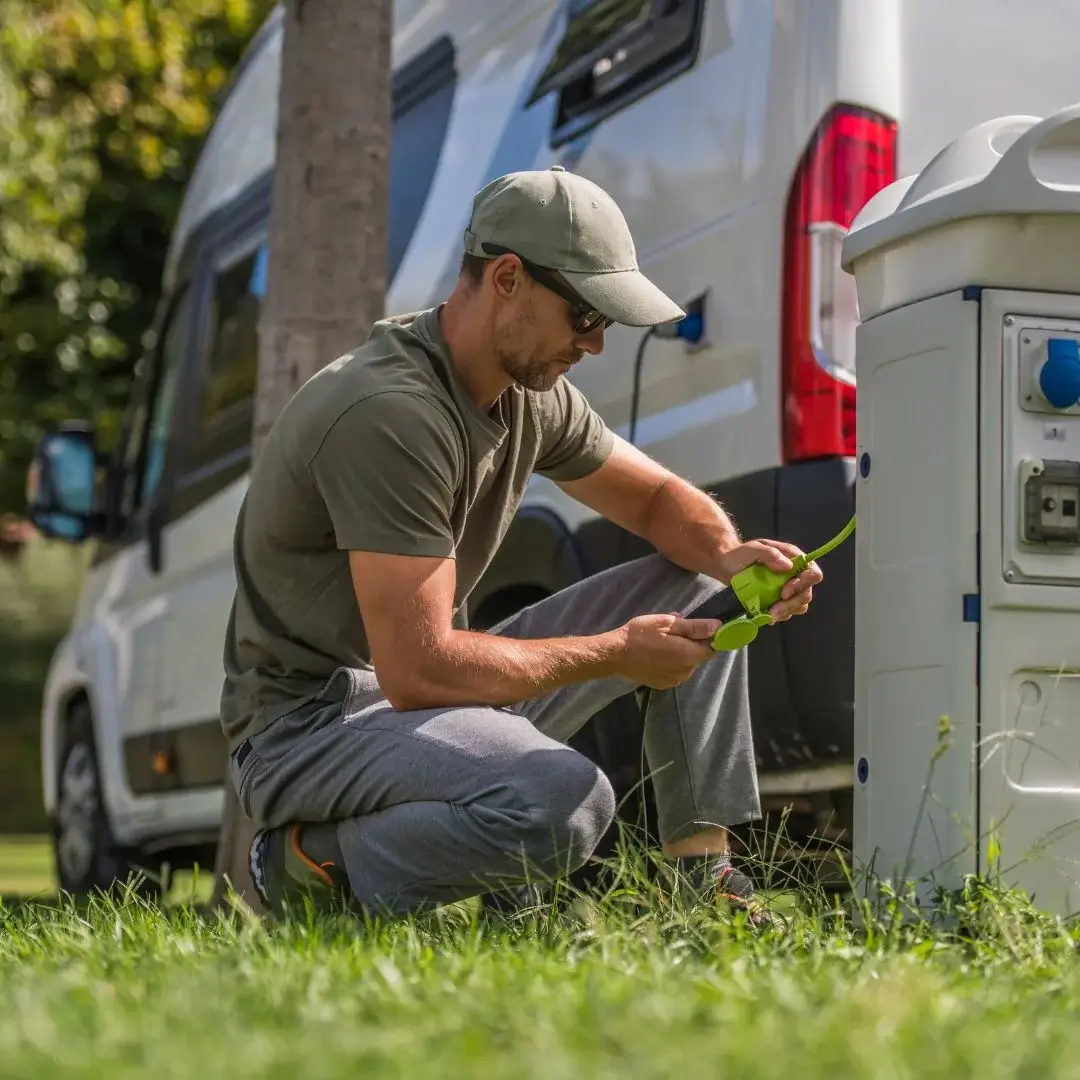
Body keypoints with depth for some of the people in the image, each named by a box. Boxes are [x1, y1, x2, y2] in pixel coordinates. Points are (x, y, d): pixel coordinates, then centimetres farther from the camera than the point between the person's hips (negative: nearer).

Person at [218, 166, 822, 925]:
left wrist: (729, 554, -7)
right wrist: (614, 654, -20)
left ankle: (702, 875, 4)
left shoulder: (530, 392, 3)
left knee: (694, 592, 6)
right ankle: (319, 860, -12)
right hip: (310, 723, -9)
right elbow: (418, 669, -29)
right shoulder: (389, 413, -26)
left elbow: (660, 498, 18)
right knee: (562, 801, -37)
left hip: (427, 681, 10)